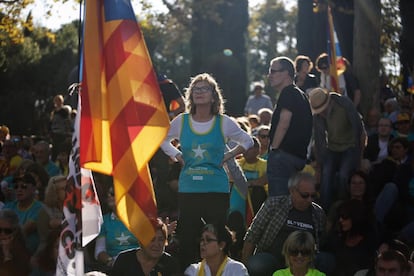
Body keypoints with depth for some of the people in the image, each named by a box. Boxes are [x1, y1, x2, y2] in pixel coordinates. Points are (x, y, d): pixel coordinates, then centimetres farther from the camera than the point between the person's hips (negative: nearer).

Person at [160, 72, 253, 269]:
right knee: (186, 239, 2)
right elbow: (161, 139, 22)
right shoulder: (181, 121, 5)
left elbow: (247, 141, 13)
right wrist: (176, 155, 9)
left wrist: (228, 156, 3)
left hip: (217, 189, -2)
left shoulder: (223, 122, 1)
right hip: (187, 189, 2)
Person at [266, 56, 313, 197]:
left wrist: (273, 148, -13)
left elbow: (284, 123, -20)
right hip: (299, 155, 10)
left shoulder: (288, 93, -9)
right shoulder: (301, 95, 21)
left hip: (283, 155, -10)